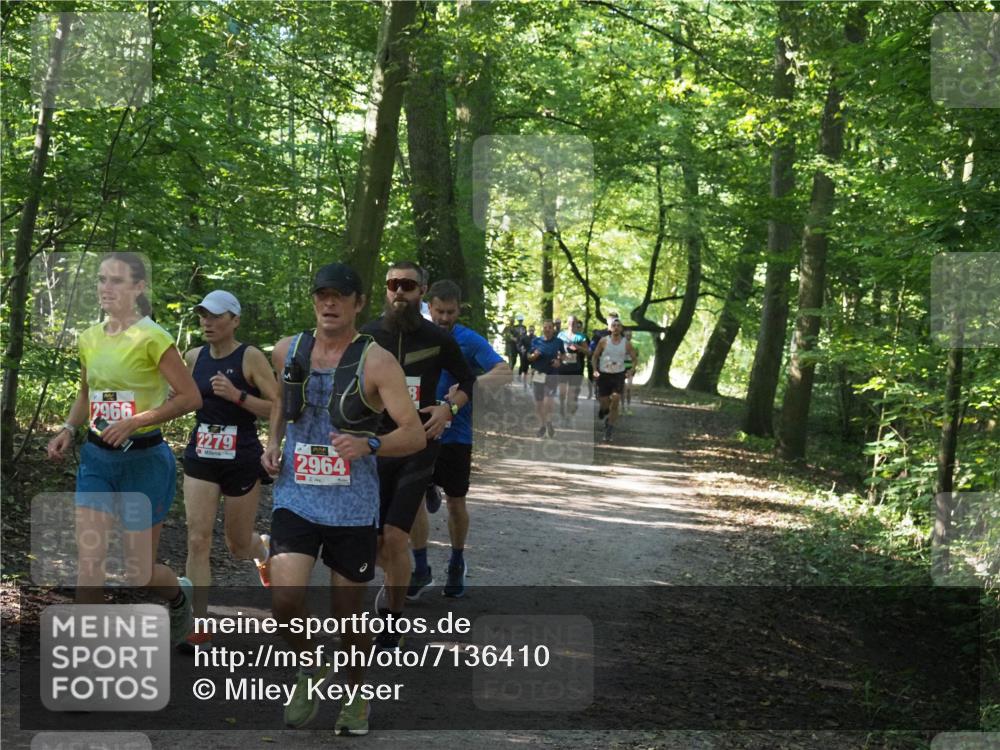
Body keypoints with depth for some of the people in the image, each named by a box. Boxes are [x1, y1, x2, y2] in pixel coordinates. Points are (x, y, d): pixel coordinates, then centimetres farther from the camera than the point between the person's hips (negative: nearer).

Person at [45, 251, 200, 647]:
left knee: (138, 572, 5)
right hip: (96, 458, 5)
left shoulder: (151, 337, -13)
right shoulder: (90, 338, 6)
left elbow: (190, 397, -14)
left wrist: (134, 421, -22)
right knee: (88, 562, -6)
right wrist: (69, 429, 3)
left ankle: (179, 595, 39)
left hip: (144, 459, -5)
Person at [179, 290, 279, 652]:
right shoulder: (194, 357, 4)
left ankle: (263, 549, 49)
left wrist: (237, 395, -25)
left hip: (242, 460, -3)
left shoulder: (251, 357, -10)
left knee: (239, 546, 11)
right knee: (198, 540, -7)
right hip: (200, 458, 3)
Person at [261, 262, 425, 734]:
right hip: (295, 498, 2)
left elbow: (414, 435, -14)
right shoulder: (287, 352, 3)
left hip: (353, 507, -2)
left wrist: (368, 445, -32)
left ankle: (357, 694, 35)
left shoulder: (375, 362, -11)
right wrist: (273, 442, 8)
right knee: (285, 599, -15)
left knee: (348, 613, 8)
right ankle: (308, 669, 16)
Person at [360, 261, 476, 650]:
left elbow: (468, 380, 14)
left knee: (395, 537, -11)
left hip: (417, 448, -2)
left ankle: (390, 629, 1)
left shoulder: (437, 339, 0)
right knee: (372, 539, 3)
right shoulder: (366, 336, 2)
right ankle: (393, 583, 37)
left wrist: (449, 407, -5)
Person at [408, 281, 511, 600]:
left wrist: (469, 384, -36)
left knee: (455, 502, 9)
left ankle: (456, 564, 29)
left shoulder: (469, 341, -8)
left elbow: (505, 373, -20)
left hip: (455, 434, -2)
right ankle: (420, 569, 9)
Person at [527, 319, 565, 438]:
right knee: (538, 403, 7)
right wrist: (534, 355, -13)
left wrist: (559, 361, -7)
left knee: (548, 401, -18)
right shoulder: (536, 341, 4)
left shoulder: (558, 342, 2)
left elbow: (563, 356, 14)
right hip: (538, 374, 2)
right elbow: (529, 357, 9)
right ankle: (541, 425, 26)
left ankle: (549, 421, 9)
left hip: (552, 375, -2)